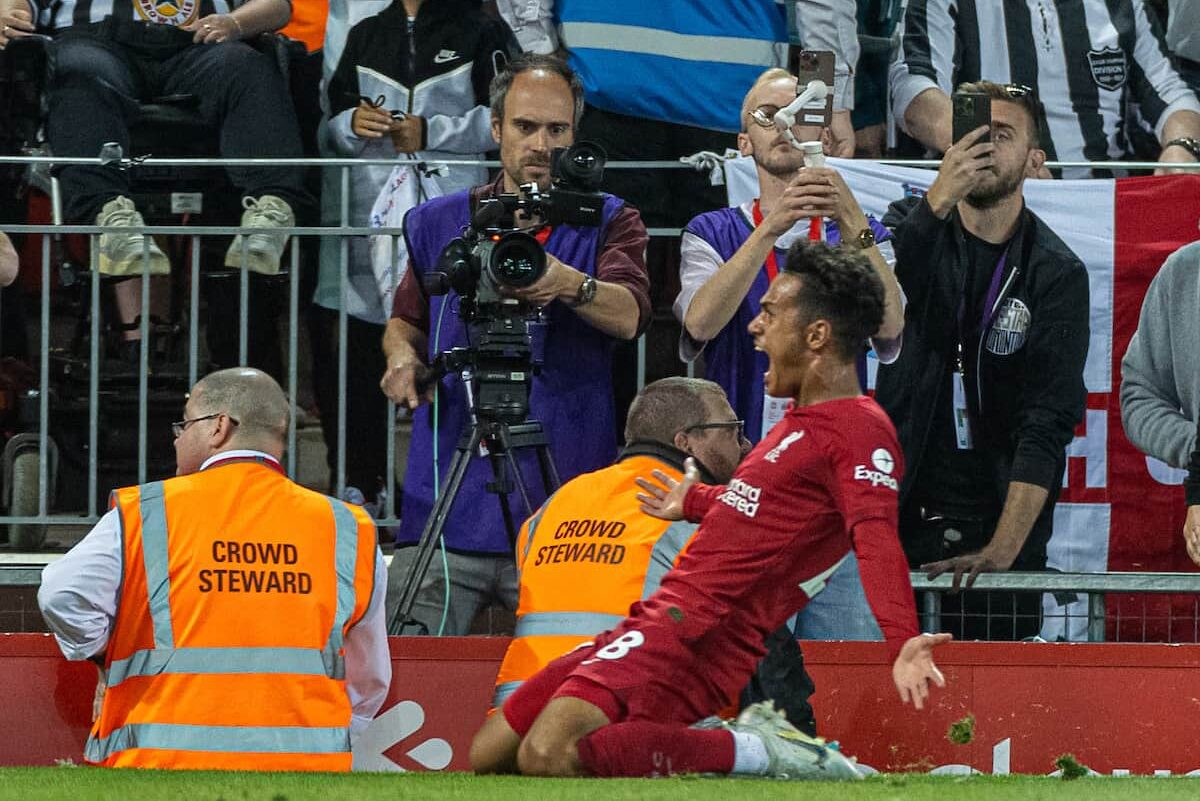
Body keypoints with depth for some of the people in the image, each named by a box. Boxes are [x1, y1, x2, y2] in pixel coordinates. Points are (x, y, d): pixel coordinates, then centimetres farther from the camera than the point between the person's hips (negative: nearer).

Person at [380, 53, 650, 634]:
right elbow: (406, 320, 29)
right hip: (446, 512, 2)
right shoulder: (438, 225, 15)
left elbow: (629, 314, -13)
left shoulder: (609, 223, 6)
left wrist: (572, 286, -34)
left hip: (562, 515, -2)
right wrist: (403, 356, 5)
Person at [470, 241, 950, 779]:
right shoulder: (805, 421, 20)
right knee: (489, 756, 8)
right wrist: (694, 503, 58)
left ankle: (757, 751, -14)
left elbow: (876, 536, -27)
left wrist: (902, 641, -43)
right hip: (656, 620, 10)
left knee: (548, 759, -31)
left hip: (696, 633, -10)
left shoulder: (859, 428, -11)